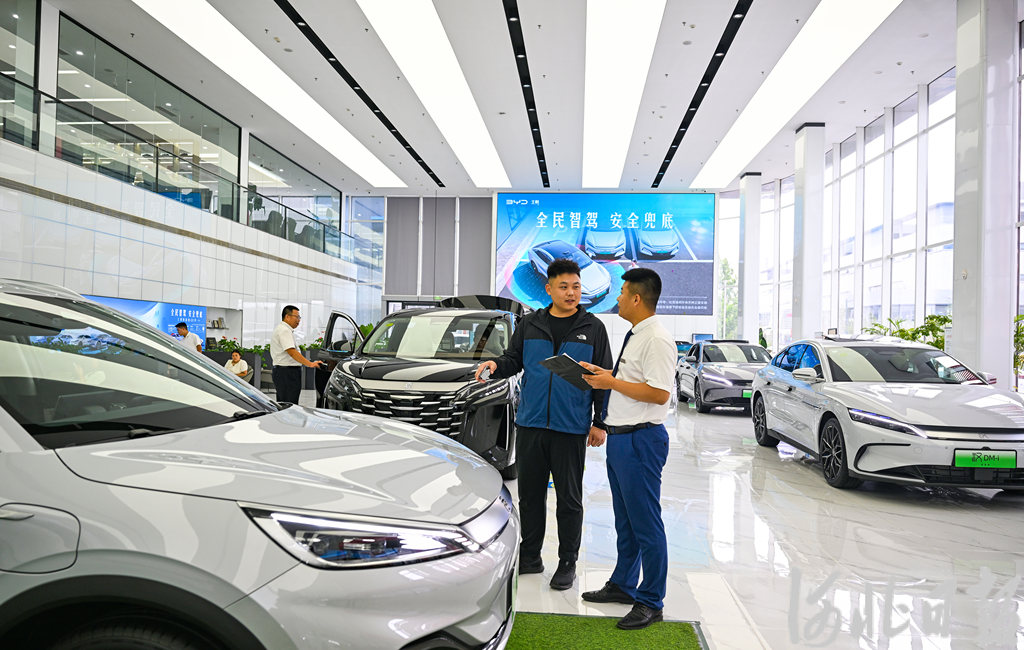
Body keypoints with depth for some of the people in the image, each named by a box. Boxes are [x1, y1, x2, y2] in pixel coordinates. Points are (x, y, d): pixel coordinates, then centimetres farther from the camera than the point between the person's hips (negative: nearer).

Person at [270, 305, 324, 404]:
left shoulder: (281, 329, 21)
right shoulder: (284, 330, -14)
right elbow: (292, 352, -24)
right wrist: (310, 364, -29)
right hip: (286, 373, -11)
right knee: (289, 407, -13)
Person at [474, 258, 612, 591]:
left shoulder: (592, 328, 3)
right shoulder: (530, 325, 9)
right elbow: (513, 360, 11)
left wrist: (599, 423, -2)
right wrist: (496, 365, -13)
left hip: (571, 429, -2)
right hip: (530, 425, 3)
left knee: (569, 498, 6)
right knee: (530, 494, 12)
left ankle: (568, 564, 21)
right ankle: (530, 557, 27)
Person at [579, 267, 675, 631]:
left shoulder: (657, 340, -17)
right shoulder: (634, 336, 15)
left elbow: (659, 393, -24)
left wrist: (612, 382, -18)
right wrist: (605, 375, 9)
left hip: (641, 439, -10)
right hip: (619, 437, 10)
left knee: (645, 522, 0)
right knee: (625, 519, 20)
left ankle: (650, 601, 13)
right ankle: (622, 585, 35)